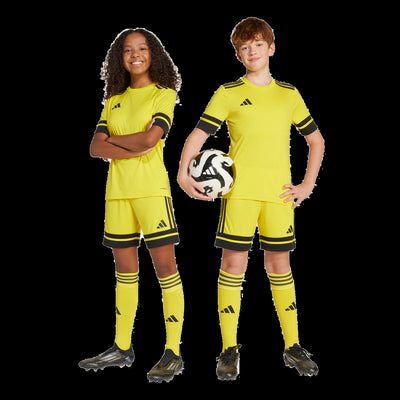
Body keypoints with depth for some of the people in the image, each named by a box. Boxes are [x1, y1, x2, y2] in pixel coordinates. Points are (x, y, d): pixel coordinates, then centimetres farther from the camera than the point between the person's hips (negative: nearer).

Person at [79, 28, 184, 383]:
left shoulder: (165, 94, 1)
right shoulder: (114, 100, 16)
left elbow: (150, 138, -15)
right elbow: (96, 148, 4)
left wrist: (112, 140, -1)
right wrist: (132, 148, -11)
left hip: (151, 188, -6)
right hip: (117, 190, 6)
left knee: (165, 266, -5)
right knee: (125, 270, 12)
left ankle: (173, 354, 1)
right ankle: (123, 348, 23)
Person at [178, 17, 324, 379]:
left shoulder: (289, 94, 12)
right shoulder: (228, 93, 5)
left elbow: (316, 140, 18)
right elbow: (198, 135, -2)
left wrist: (307, 185, 9)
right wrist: (183, 173, -18)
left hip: (279, 193, 2)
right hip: (239, 190, -2)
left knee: (279, 264, 7)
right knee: (233, 262, -2)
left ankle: (293, 347, 17)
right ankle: (229, 350, 7)